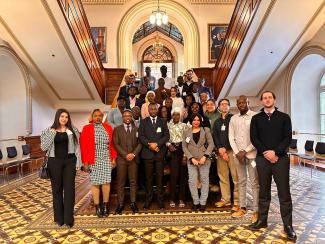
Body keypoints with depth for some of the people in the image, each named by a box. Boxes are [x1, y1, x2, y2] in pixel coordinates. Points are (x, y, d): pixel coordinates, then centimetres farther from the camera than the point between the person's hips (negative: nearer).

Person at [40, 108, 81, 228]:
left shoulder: (73, 130, 3)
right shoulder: (49, 131, 2)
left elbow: (77, 146, 3)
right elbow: (44, 147, -4)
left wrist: (78, 162, -2)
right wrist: (52, 134, -12)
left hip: (69, 161, 0)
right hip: (55, 162, 0)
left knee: (69, 188, 0)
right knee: (57, 189, 9)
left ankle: (68, 218, 8)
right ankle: (59, 218, 22)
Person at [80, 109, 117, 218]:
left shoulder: (108, 127, 7)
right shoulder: (86, 128, 0)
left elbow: (112, 144, 9)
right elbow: (83, 146, -2)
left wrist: (113, 158, 5)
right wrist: (85, 162, -5)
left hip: (106, 160, 2)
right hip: (94, 160, -2)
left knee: (106, 182, 4)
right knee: (95, 183, 3)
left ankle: (105, 205, 18)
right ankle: (97, 207, 15)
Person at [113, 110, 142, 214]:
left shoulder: (136, 129, 11)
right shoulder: (117, 129, 8)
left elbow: (139, 143, 5)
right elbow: (116, 144, -1)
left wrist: (133, 154, -10)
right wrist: (125, 155, -11)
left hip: (133, 159, 1)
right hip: (121, 159, -1)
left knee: (133, 182, 5)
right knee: (120, 183, 2)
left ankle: (133, 203, 14)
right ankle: (120, 204, 10)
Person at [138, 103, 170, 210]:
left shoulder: (162, 122, 12)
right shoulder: (144, 122, 9)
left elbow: (166, 135, 3)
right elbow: (140, 136, 0)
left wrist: (157, 144, -11)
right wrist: (149, 144, -14)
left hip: (160, 153, 1)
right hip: (148, 153, 0)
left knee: (160, 177, 3)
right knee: (148, 178, 4)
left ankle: (160, 200, 12)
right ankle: (148, 200, 15)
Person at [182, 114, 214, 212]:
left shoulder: (206, 130, 4)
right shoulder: (186, 132, 7)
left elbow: (211, 144, -1)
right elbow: (184, 147, 3)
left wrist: (205, 156, -12)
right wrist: (192, 158, -8)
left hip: (204, 160, -1)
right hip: (191, 160, 1)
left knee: (204, 181, 4)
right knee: (192, 181, -2)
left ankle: (203, 203, 14)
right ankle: (195, 202, 12)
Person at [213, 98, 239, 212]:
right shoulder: (217, 122, 19)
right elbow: (215, 137, 11)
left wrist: (225, 148, -10)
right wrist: (220, 149, -4)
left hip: (231, 150, -5)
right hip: (220, 151, 5)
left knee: (236, 177, -7)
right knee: (222, 176, 6)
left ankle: (237, 202, -1)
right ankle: (225, 199, 15)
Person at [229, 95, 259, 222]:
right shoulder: (233, 118, 9)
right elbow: (231, 137, 7)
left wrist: (245, 151, -12)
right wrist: (237, 152, -5)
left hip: (252, 154, -4)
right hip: (237, 154, 4)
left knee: (254, 183, 1)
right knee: (241, 181, 11)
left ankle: (256, 210, 11)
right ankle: (242, 208, 20)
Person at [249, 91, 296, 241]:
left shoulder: (284, 117, 6)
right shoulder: (256, 118, 8)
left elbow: (288, 137, -2)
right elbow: (253, 138, 0)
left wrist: (275, 152, -14)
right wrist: (266, 153, -12)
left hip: (281, 158, -1)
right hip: (262, 159, 1)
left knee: (284, 193, 2)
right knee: (264, 192, 9)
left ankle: (288, 225, 14)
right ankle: (262, 220, 21)